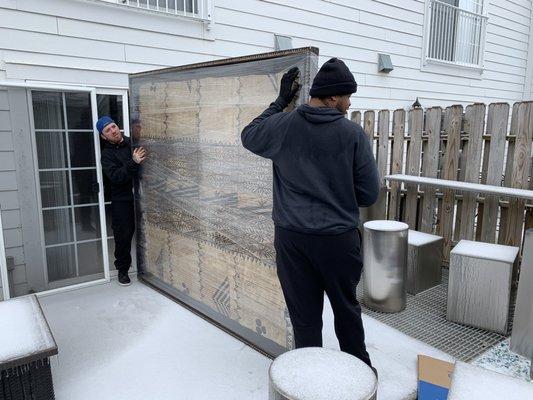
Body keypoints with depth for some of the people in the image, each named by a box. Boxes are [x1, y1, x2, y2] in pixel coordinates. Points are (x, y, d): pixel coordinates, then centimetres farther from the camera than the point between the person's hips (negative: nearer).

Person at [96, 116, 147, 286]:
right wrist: (133, 162, -30)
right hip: (121, 200, -3)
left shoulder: (132, 142, 6)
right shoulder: (107, 154, -6)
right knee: (123, 235, 1)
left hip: (138, 196, 3)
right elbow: (116, 176, -21)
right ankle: (122, 269, 17)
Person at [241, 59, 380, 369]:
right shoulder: (353, 133, -9)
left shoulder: (283, 125, -4)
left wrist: (280, 102, 19)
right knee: (347, 308, 20)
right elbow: (370, 194, -6)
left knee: (304, 314, 13)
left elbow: (249, 136, 18)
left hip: (292, 237, 2)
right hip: (338, 238, -1)